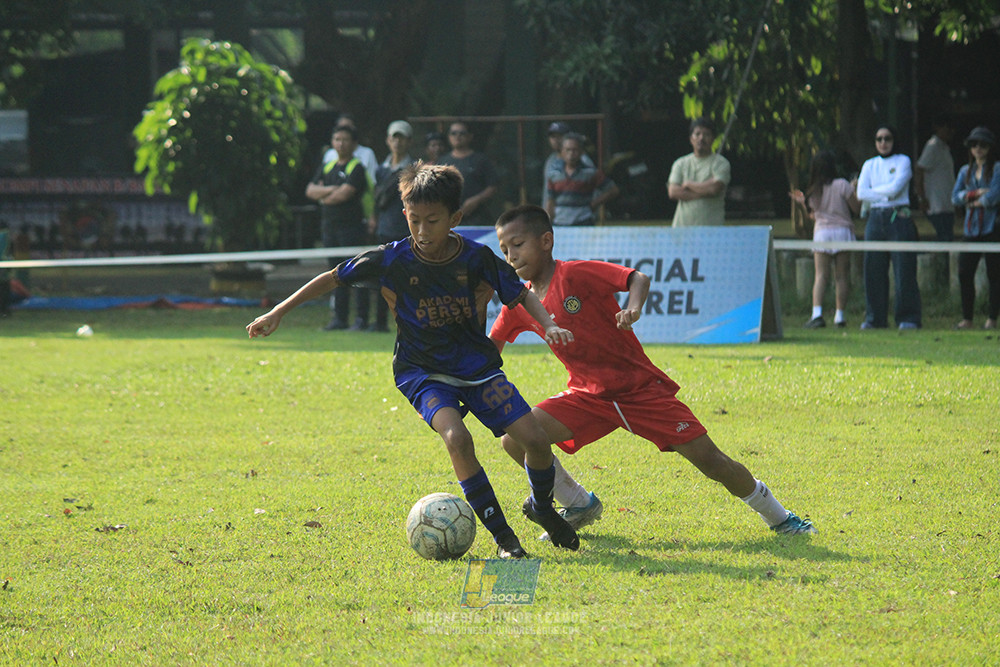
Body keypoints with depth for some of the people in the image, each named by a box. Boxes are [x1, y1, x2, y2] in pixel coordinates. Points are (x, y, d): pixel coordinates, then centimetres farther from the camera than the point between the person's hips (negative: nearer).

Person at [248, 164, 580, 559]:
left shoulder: (476, 258, -12)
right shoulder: (393, 260, -14)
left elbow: (521, 296, 2)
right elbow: (333, 279, -1)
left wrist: (549, 325, -17)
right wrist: (278, 313, 0)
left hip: (478, 366, 2)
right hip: (422, 372, -2)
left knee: (535, 440, -11)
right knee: (456, 438, -30)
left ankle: (541, 507, 23)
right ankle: (502, 535, -18)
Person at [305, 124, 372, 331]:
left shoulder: (357, 168, -5)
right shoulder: (326, 168, 16)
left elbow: (345, 194, -16)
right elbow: (310, 190, 7)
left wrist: (324, 198, 1)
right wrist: (330, 190, -9)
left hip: (352, 226, -7)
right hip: (330, 226, 7)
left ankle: (362, 318, -4)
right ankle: (339, 317, 12)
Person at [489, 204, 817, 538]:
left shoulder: (577, 274, -18)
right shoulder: (518, 304, 0)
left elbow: (638, 278, -28)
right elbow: (492, 345, 15)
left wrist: (633, 308, -48)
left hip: (641, 389, -5)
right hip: (589, 396, 5)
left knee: (709, 460, -7)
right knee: (515, 439, -15)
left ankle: (777, 517, 17)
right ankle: (580, 506, 7)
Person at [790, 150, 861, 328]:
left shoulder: (813, 192, 7)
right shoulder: (842, 185, -4)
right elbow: (856, 208, -2)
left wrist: (803, 202, 27)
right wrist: (855, 189, 10)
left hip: (821, 232, 2)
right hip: (842, 231, -2)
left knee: (820, 275, -3)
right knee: (841, 275, 4)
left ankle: (817, 313, -20)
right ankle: (840, 315, 3)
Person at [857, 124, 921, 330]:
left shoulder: (903, 161, 4)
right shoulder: (869, 165, 14)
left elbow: (895, 188, -11)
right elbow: (861, 193, 1)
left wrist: (874, 191, 1)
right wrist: (885, 196, -7)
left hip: (899, 219, -4)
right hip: (876, 219, 4)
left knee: (904, 270, -8)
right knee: (874, 270, 1)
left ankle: (908, 318, -6)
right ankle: (875, 318, 7)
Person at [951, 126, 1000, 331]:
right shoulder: (966, 171, 16)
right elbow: (955, 197, 6)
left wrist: (974, 202, 0)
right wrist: (976, 193, -8)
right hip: (971, 229, 5)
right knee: (964, 273, -3)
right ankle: (967, 319, 3)